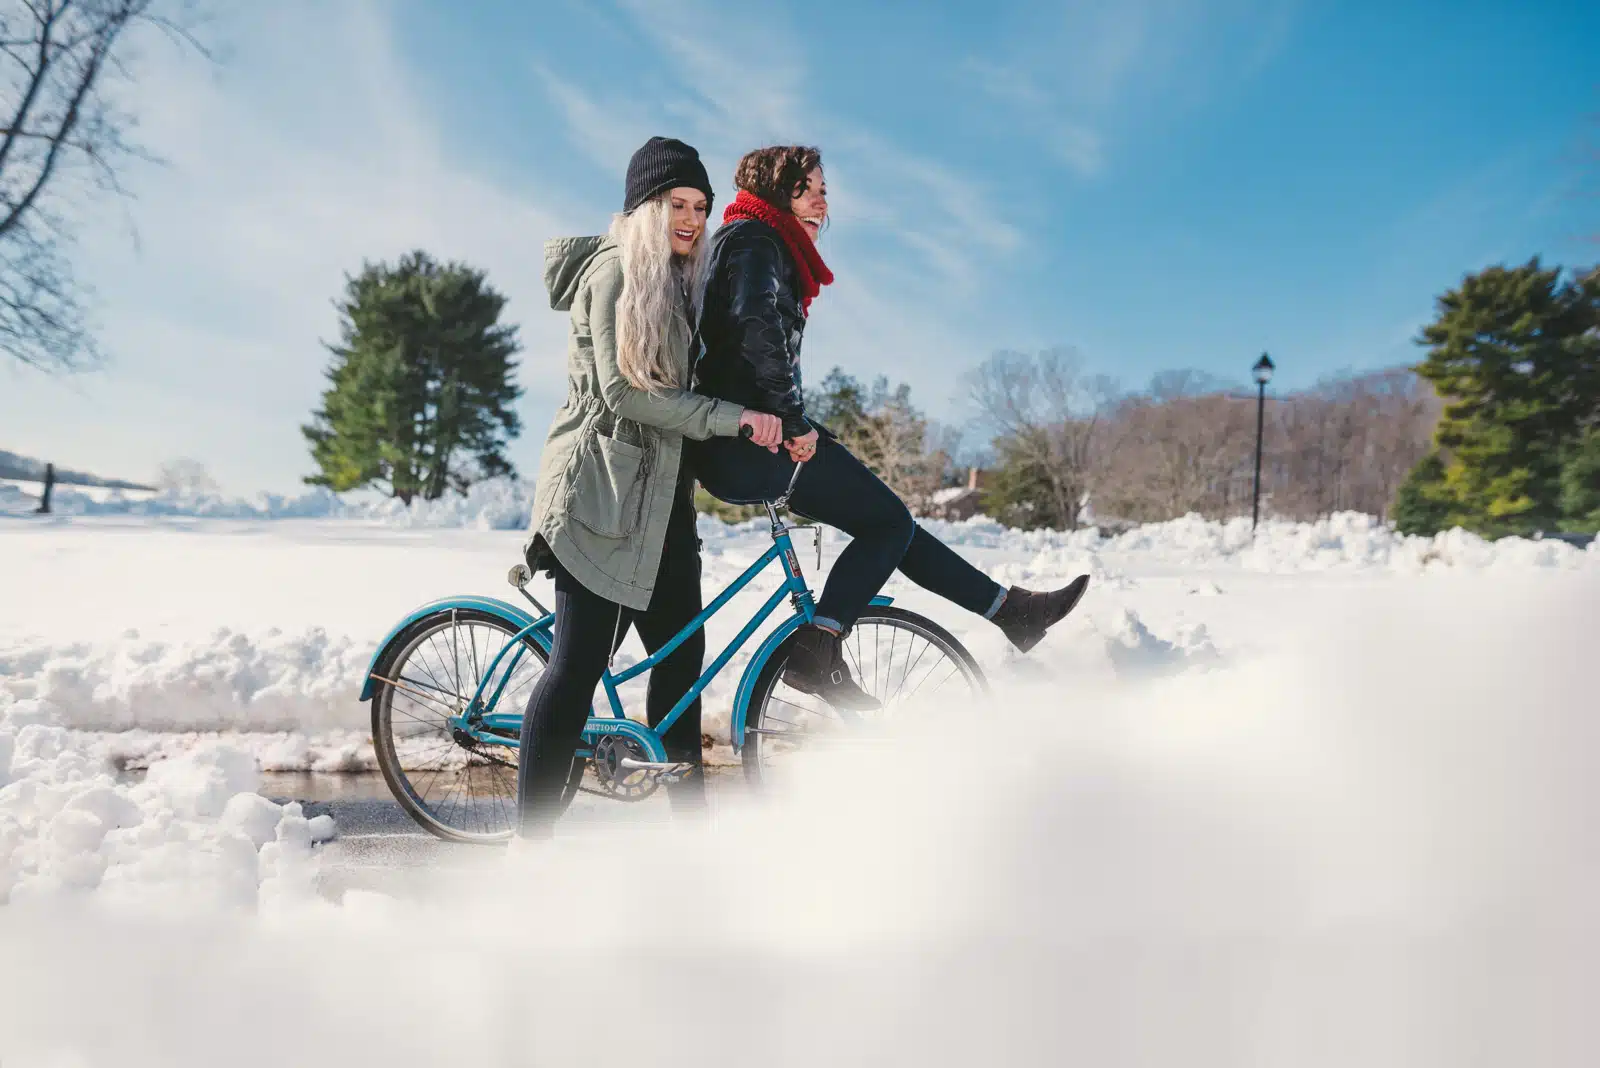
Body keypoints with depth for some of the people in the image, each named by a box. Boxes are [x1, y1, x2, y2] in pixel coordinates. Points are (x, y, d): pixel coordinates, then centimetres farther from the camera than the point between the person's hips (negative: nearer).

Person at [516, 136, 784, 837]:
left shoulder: (672, 279, 19)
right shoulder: (615, 269, -9)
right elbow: (624, 390, -19)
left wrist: (764, 425, 13)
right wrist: (729, 418, -21)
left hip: (658, 491, 10)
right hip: (604, 485, -9)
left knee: (681, 651, 10)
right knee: (579, 661, -9)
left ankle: (689, 822, 20)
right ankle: (530, 839, 0)